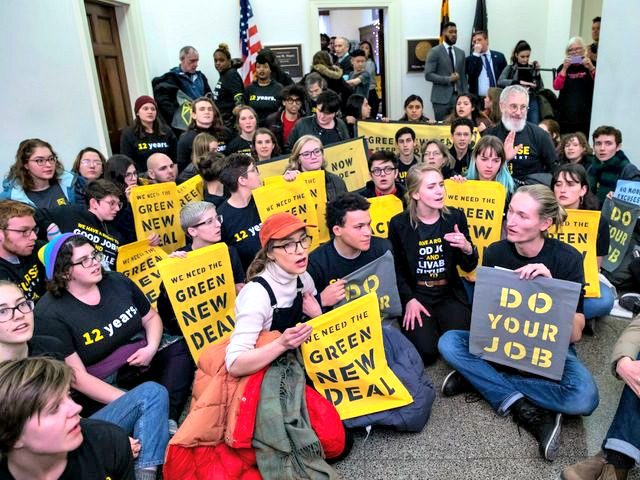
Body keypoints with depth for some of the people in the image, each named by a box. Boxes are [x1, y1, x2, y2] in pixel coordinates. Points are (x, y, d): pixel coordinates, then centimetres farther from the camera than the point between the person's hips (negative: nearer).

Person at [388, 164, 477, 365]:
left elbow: (468, 267, 5)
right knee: (426, 350, -18)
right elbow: (395, 269, 1)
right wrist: (409, 299, -12)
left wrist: (467, 248, -18)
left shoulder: (456, 217, 1)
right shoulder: (399, 223, -5)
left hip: (449, 293, 2)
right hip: (415, 294, -2)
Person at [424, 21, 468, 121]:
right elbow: (428, 75, -10)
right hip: (441, 98, -4)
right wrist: (448, 79, -15)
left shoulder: (461, 53, 14)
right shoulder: (435, 52, -2)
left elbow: (463, 77, 16)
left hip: (458, 96, 4)